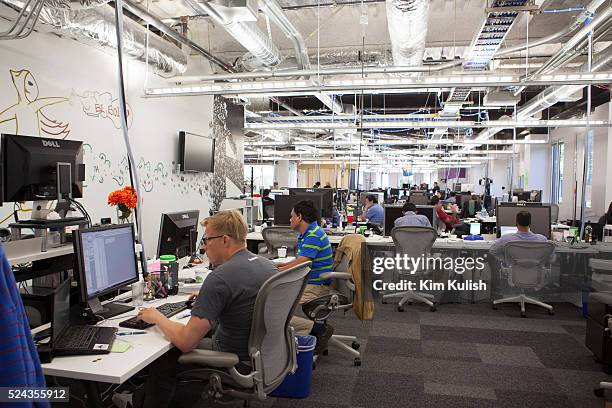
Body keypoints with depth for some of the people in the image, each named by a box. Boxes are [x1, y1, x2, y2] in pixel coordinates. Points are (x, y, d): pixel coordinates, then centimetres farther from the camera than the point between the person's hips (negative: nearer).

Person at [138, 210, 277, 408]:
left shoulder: (220, 278, -26)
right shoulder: (268, 265, 0)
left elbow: (186, 342, -23)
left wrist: (156, 317, -6)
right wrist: (206, 297, 17)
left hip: (239, 363, -8)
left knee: (162, 361, 11)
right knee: (203, 339, 27)